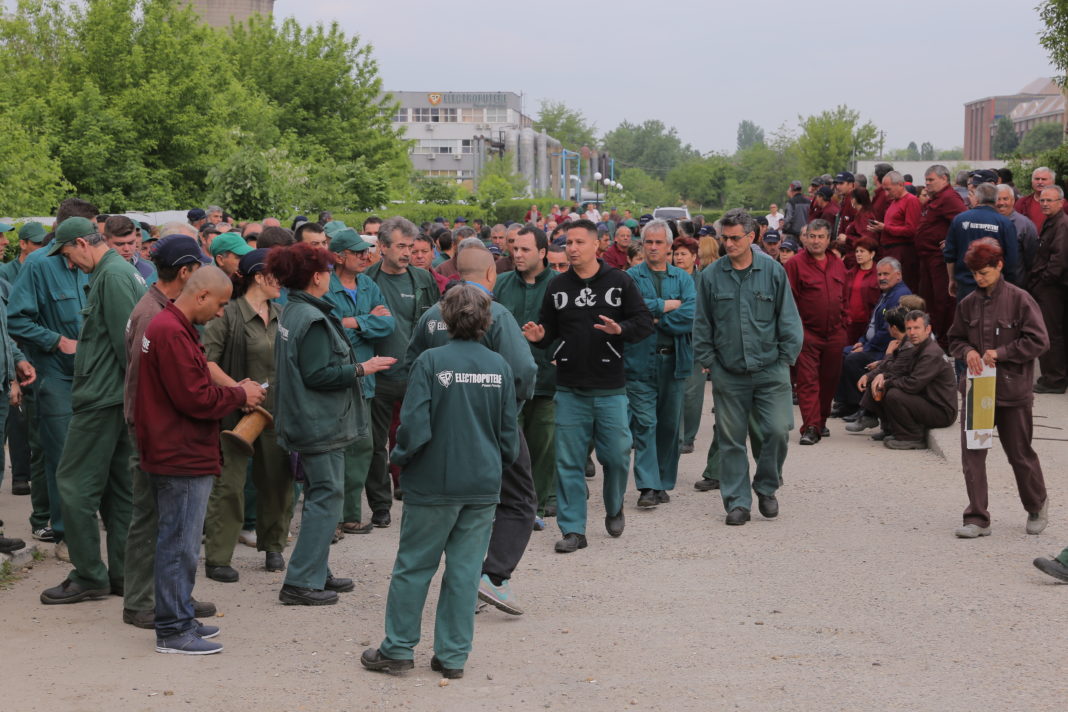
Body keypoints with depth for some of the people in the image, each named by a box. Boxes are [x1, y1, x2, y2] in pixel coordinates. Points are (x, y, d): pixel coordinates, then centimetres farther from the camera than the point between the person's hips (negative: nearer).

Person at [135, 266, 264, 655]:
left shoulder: (170, 326, 14)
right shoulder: (173, 334, -20)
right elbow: (196, 400, -22)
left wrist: (233, 392, 7)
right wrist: (239, 396, -8)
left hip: (180, 456, 11)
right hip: (183, 458, -11)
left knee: (179, 542, 17)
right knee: (180, 545, -3)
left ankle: (180, 618, 26)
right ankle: (173, 630, 4)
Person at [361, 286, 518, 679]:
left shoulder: (431, 361, -11)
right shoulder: (499, 366, 0)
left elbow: (415, 425, -15)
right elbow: (509, 431, 5)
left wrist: (399, 457, 3)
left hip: (435, 482, -3)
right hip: (483, 484, 3)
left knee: (413, 565, 8)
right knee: (465, 569, 8)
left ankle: (397, 649, 15)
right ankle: (453, 656, 12)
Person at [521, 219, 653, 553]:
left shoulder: (619, 282, 0)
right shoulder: (557, 287, 7)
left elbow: (645, 322, 0)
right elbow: (549, 328, 13)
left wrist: (620, 329, -19)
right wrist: (538, 336, -10)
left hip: (610, 390, -2)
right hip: (569, 390, 2)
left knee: (616, 455, 4)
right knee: (569, 462, 2)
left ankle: (614, 509, 33)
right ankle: (573, 530, 10)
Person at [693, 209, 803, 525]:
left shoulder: (773, 271, 0)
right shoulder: (711, 276, 2)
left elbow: (789, 320, 5)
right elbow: (702, 325, 9)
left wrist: (785, 359, 1)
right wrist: (709, 362, 5)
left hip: (770, 371, -1)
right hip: (729, 374, 1)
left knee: (778, 430, -7)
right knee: (731, 439, 4)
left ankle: (766, 487, 17)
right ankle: (737, 501, 14)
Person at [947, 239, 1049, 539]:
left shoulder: (1019, 300, -10)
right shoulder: (968, 303, 3)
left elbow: (1038, 341, -11)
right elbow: (955, 339, 14)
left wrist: (1000, 353, -17)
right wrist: (967, 352, -8)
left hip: (1012, 390, -4)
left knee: (1020, 454, 11)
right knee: (972, 454, -2)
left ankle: (1037, 506, 35)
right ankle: (977, 519, 4)